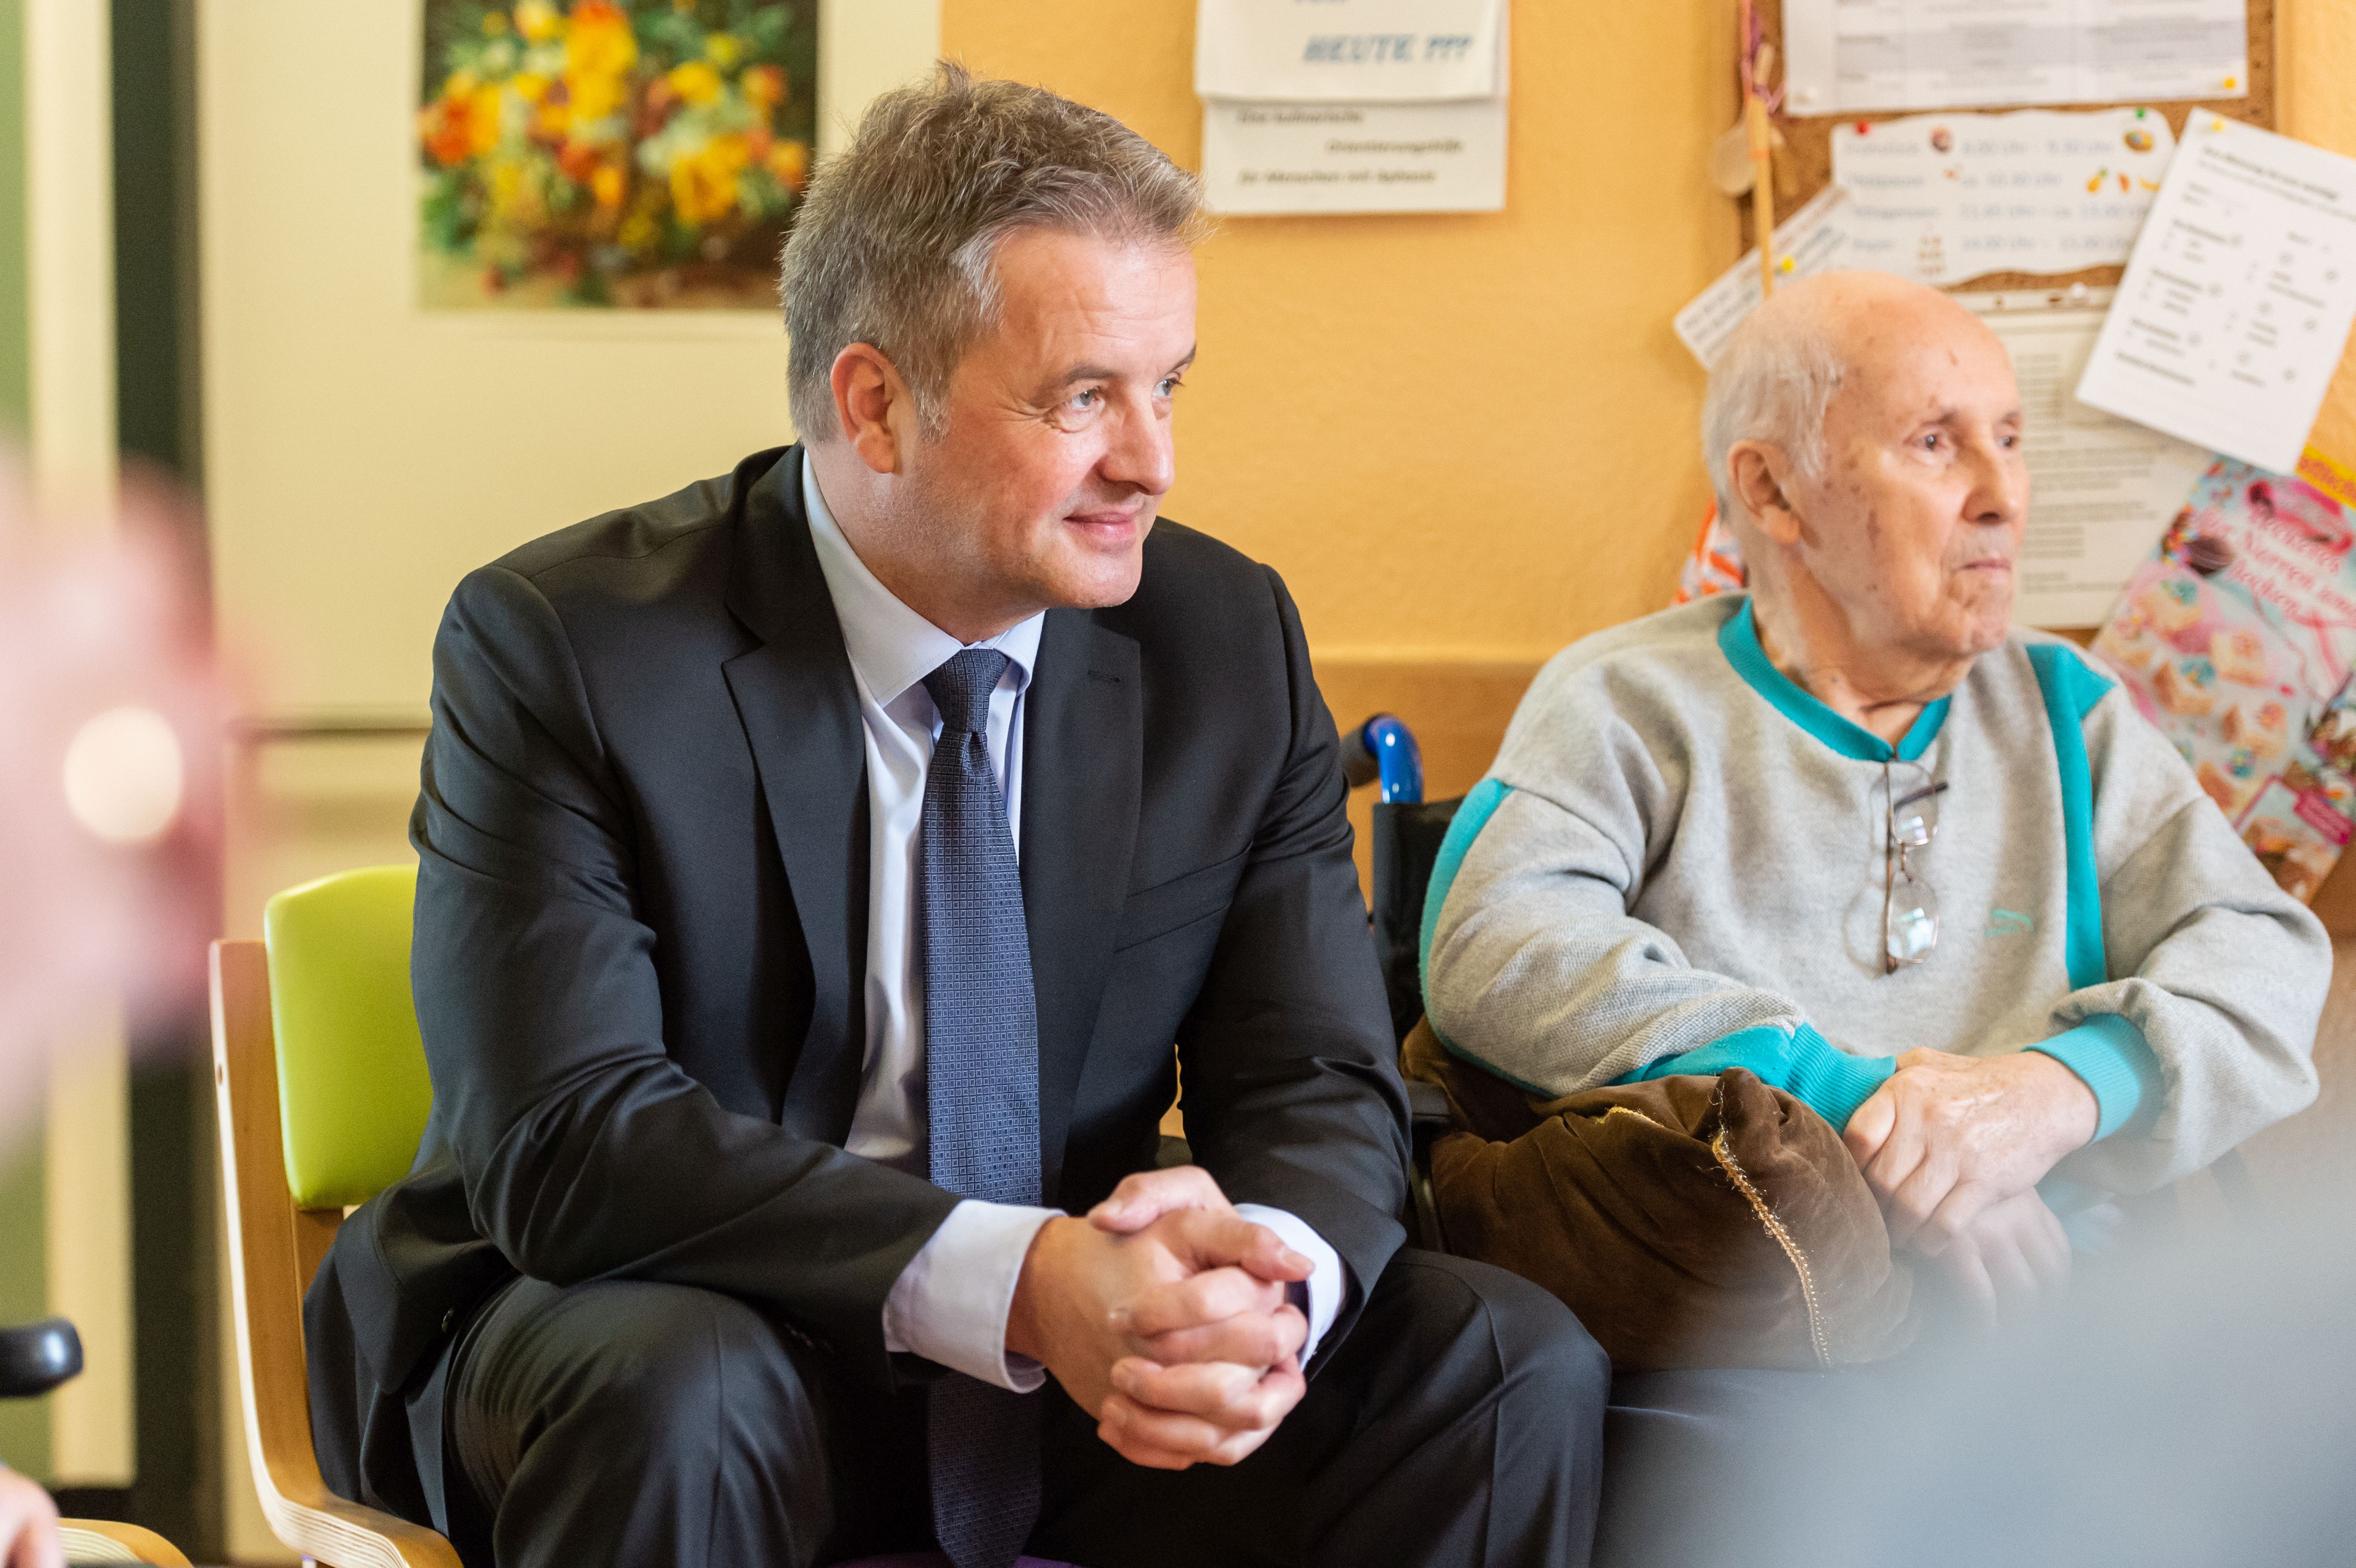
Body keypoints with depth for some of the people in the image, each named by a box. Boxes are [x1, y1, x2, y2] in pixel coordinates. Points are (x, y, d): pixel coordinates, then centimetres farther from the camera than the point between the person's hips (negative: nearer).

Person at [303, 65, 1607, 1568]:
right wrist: (1015, 1279, -36)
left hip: (1082, 1354, 4)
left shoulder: (1230, 643, -1)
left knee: (1516, 1370, -17)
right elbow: (564, 1143, -24)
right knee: (672, 1390, -37)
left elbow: (1324, 1091, -3)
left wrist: (1266, 1276, -29)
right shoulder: (559, 647, -14)